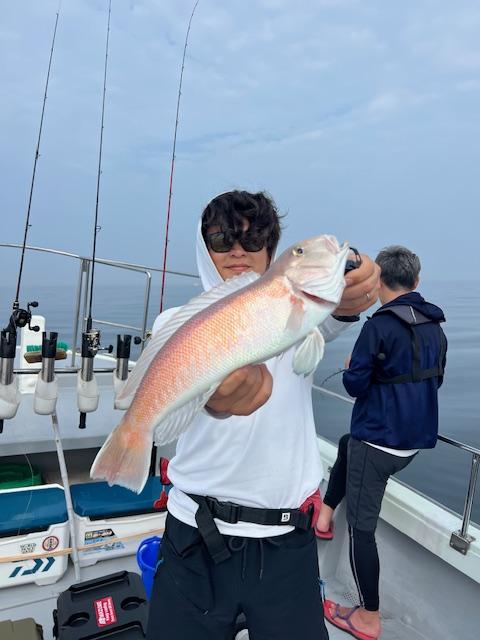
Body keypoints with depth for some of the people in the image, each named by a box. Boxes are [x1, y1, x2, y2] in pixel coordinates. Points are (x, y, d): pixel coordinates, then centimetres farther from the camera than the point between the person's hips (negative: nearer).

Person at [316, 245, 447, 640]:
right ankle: (325, 515, 42)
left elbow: (354, 384, -17)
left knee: (362, 527, 6)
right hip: (417, 439, 8)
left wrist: (352, 368, 4)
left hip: (378, 439, -8)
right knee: (347, 445, 33)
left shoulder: (380, 325, -19)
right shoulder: (436, 327, 5)